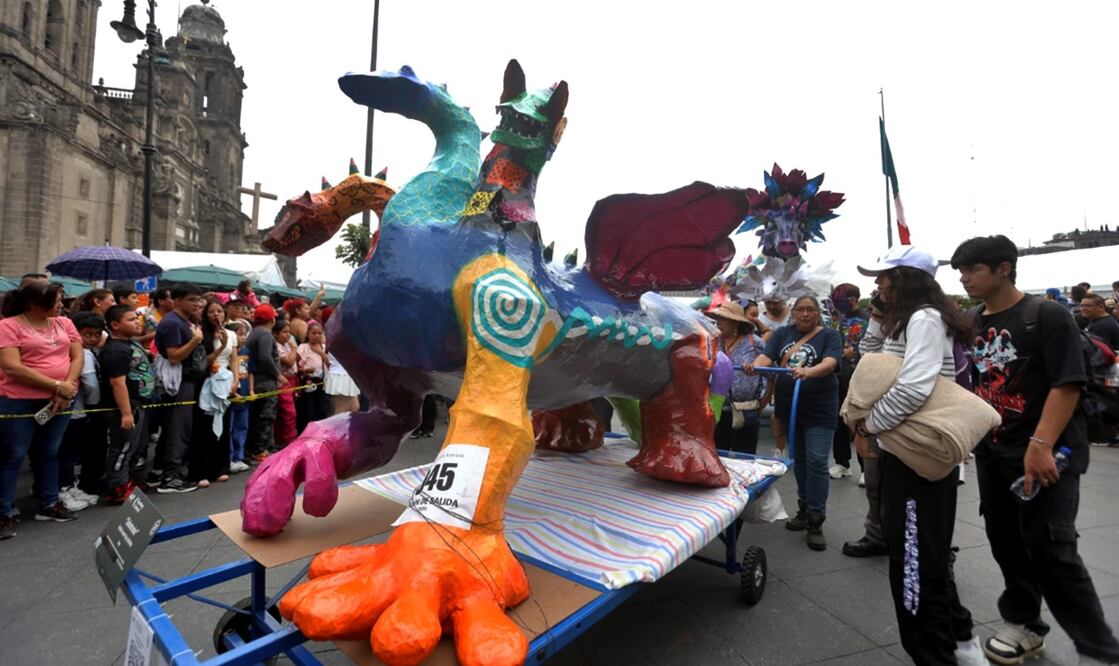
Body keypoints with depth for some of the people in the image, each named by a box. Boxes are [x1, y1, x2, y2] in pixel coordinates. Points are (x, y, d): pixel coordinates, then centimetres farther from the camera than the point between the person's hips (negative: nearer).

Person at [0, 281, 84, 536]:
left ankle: (49, 504, 26)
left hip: (59, 401, 5)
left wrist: (67, 387, -12)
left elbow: (77, 357, 4)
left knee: (48, 453, 15)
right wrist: (57, 385, -18)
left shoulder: (64, 323, 7)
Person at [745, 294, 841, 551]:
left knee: (816, 461, -5)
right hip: (789, 407, 4)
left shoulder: (829, 335, -4)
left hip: (820, 410, -3)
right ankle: (804, 508, 30)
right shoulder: (782, 333, 5)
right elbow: (766, 357, -8)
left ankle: (815, 521, 4)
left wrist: (808, 372, -41)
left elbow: (829, 363, -21)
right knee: (798, 459, 15)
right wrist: (754, 366, -31)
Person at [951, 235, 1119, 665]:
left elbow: (1067, 384, -16)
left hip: (1043, 455, -6)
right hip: (992, 452, 6)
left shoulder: (1046, 315, -10)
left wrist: (1041, 445, -24)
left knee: (1051, 553, -6)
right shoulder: (973, 324, 7)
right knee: (1005, 542, 14)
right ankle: (1023, 623, 32)